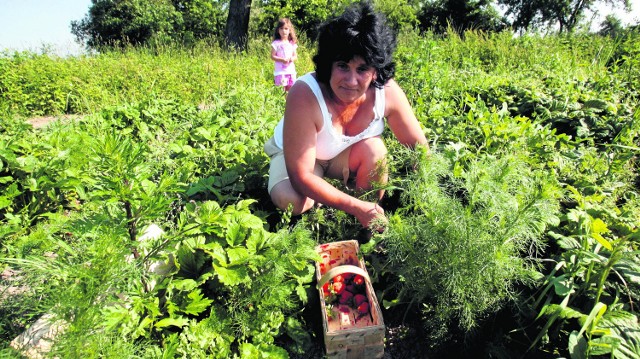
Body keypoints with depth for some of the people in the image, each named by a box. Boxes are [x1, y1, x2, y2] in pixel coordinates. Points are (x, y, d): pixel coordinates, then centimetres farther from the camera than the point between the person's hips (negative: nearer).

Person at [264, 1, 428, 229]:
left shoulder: (388, 91, -26)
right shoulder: (304, 95, -37)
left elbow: (421, 148, -14)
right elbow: (300, 176, -35)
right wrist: (357, 208, -37)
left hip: (345, 156, 3)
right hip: (293, 154, -2)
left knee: (374, 149, -29)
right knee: (288, 199, -31)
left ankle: (372, 226, -4)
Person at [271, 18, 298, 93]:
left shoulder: (292, 43, 7)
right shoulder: (276, 43, -3)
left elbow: (295, 56, 11)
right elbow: (272, 56, -5)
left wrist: (292, 58, -12)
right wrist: (282, 60, -18)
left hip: (291, 70, 4)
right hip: (280, 71, -4)